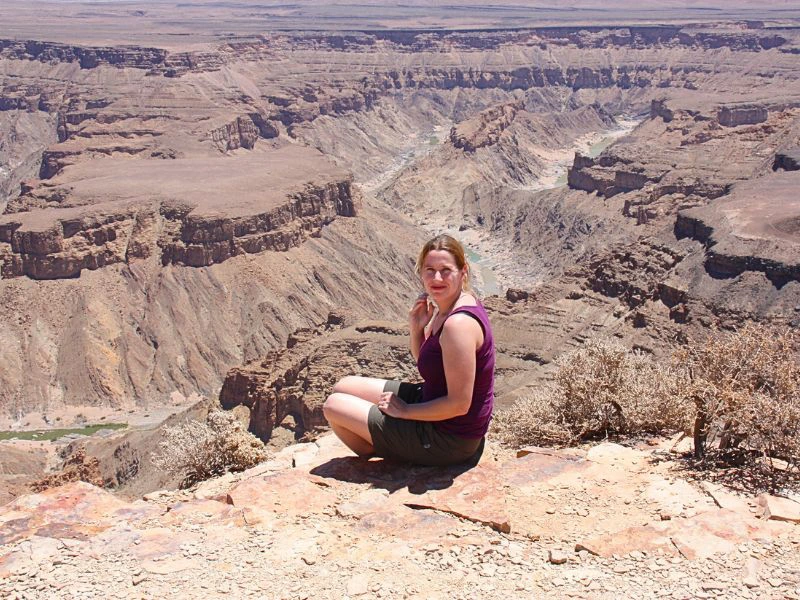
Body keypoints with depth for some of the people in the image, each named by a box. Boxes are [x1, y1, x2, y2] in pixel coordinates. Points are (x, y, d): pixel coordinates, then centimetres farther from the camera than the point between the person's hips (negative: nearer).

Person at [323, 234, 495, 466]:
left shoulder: (459, 323, -29)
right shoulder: (445, 308, 1)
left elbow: (459, 404, -28)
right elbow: (424, 360, 15)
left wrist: (405, 411, -15)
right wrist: (416, 327, -4)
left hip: (449, 439, -9)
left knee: (334, 406, -2)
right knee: (344, 387, 16)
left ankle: (386, 462, 18)